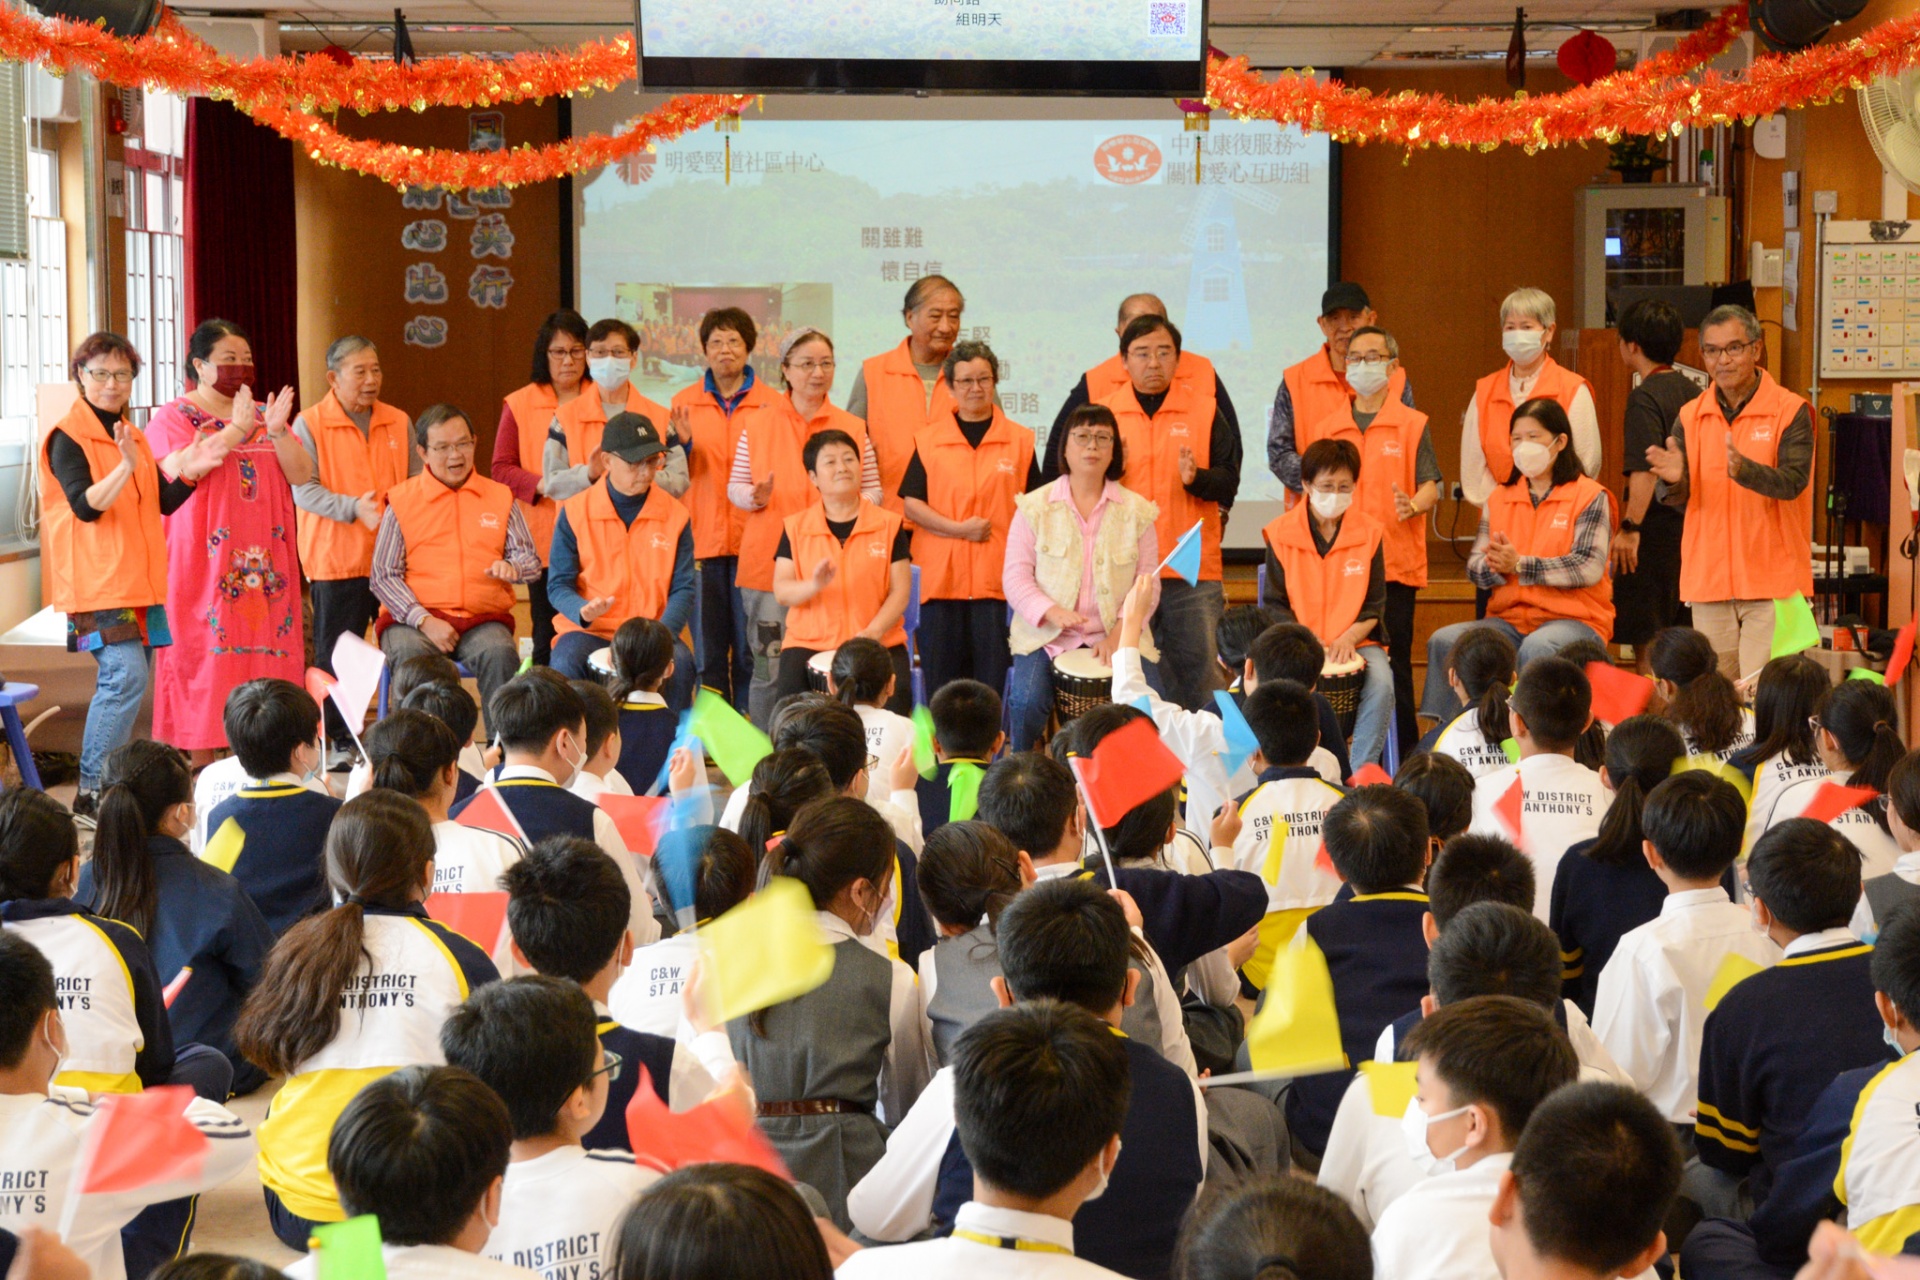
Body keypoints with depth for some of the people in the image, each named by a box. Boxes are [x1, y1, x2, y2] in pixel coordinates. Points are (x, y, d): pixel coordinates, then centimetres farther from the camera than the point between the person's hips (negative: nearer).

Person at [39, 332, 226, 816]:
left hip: (140, 580, 8)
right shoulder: (67, 437, -8)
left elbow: (164, 502, 15)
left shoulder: (133, 437, 16)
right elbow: (85, 506, -21)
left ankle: (110, 781, 12)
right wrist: (126, 467, -35)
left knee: (124, 680, 7)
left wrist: (189, 473, -3)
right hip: (97, 581, -8)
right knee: (126, 676, -18)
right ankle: (93, 789, -13)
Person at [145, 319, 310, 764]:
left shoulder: (263, 414, 16)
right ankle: (201, 762, -3)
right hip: (203, 561, -4)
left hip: (264, 560, 5)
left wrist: (277, 431, -11)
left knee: (265, 652, 0)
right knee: (204, 655, -7)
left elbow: (302, 475, 6)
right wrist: (234, 431, -18)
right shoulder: (172, 418, 3)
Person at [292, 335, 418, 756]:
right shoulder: (309, 424, -2)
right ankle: (341, 740, 11)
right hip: (336, 559, -3)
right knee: (336, 655, 2)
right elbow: (303, 489, -10)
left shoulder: (399, 423, 11)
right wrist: (353, 508, -23)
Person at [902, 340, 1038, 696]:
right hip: (941, 576, 0)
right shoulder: (928, 439, 7)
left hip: (998, 579, 0)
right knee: (941, 678, 3)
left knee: (992, 680, -1)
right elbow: (910, 503, 3)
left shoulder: (1020, 441, 8)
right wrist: (958, 529, -10)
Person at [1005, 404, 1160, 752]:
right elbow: (1015, 577, 0)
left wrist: (1119, 633, -13)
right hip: (1046, 636, -1)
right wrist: (1051, 612, -19)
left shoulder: (1137, 511, 7)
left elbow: (1147, 585, 4)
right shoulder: (1034, 507, 5)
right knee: (1027, 701, -28)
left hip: (1117, 636, 1)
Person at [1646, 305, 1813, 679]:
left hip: (1771, 580, -4)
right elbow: (1678, 500, 3)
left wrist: (1743, 469, -34)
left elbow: (1793, 482, -16)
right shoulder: (1690, 417, 9)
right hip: (1708, 580, 4)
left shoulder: (1790, 411, -3)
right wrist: (1674, 480, -21)